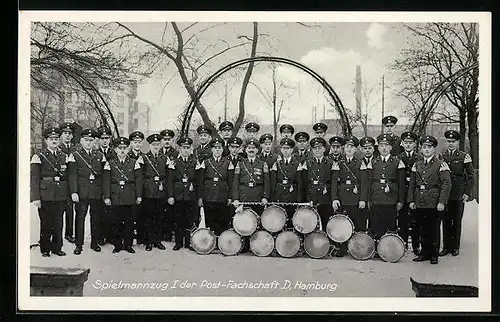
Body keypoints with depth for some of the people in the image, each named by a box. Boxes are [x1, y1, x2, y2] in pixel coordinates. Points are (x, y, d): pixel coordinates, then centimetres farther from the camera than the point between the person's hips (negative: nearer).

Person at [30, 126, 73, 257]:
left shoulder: (65, 157, 12)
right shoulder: (39, 157, 0)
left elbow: (68, 177, 14)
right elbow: (34, 179, -5)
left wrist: (68, 195, 8)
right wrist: (35, 198, -12)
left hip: (61, 197, 3)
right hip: (45, 196, -3)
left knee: (58, 223, 7)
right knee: (46, 224, 4)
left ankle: (57, 247, 19)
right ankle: (45, 249, 16)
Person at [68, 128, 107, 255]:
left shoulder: (100, 155, 12)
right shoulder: (75, 155, 3)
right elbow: (72, 175, -4)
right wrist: (73, 192, -12)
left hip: (97, 192, 3)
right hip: (81, 192, -3)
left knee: (96, 218, 8)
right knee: (80, 218, 0)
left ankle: (95, 242, 20)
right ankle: (78, 244, 9)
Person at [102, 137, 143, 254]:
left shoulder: (134, 163, 8)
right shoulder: (110, 164, 6)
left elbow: (138, 180, 6)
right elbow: (106, 182, 2)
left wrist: (139, 196, 1)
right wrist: (106, 197, -5)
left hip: (130, 199, 0)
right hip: (115, 199, 0)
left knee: (129, 222, 4)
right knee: (115, 222, 4)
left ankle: (128, 245, 15)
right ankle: (117, 245, 15)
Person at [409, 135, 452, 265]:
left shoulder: (441, 165, -3)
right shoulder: (416, 165, 11)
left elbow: (447, 185, -9)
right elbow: (412, 184, 15)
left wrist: (442, 202, -15)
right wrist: (411, 200, 7)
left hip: (434, 204, -4)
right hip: (419, 204, 4)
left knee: (434, 230, 4)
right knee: (423, 230, 10)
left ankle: (434, 255, 15)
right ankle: (425, 253, 21)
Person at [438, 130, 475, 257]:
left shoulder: (464, 156, 0)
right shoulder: (441, 156, 8)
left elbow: (471, 176, 1)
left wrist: (467, 193, -6)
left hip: (458, 194, -2)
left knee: (457, 221, 5)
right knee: (446, 221, 6)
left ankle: (455, 247, 16)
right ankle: (446, 246, 15)